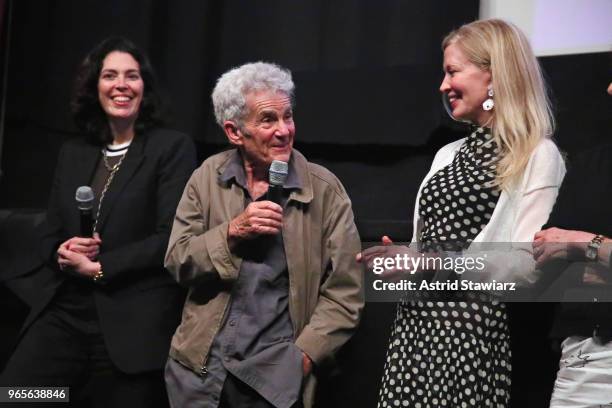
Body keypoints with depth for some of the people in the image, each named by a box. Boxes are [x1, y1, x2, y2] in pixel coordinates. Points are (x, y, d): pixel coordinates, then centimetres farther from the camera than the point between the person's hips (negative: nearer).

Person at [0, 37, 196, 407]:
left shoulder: (173, 147, -1)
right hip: (64, 314, 4)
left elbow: (171, 238, -9)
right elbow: (50, 235, 17)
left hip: (134, 325, -4)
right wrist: (63, 253, -6)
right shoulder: (73, 153, 15)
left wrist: (98, 267, -10)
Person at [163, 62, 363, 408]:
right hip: (198, 367, 2)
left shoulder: (324, 189, -5)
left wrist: (301, 358, -13)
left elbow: (345, 293, -5)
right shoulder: (209, 177, 3)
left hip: (275, 373, -2)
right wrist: (233, 232, -14)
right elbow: (177, 262, 1)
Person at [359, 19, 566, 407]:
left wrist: (428, 262, -15)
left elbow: (526, 263, -15)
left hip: (473, 328, -7)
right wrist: (405, 258, 2)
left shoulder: (537, 156, -7)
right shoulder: (448, 154, 17)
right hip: (415, 323, 7)